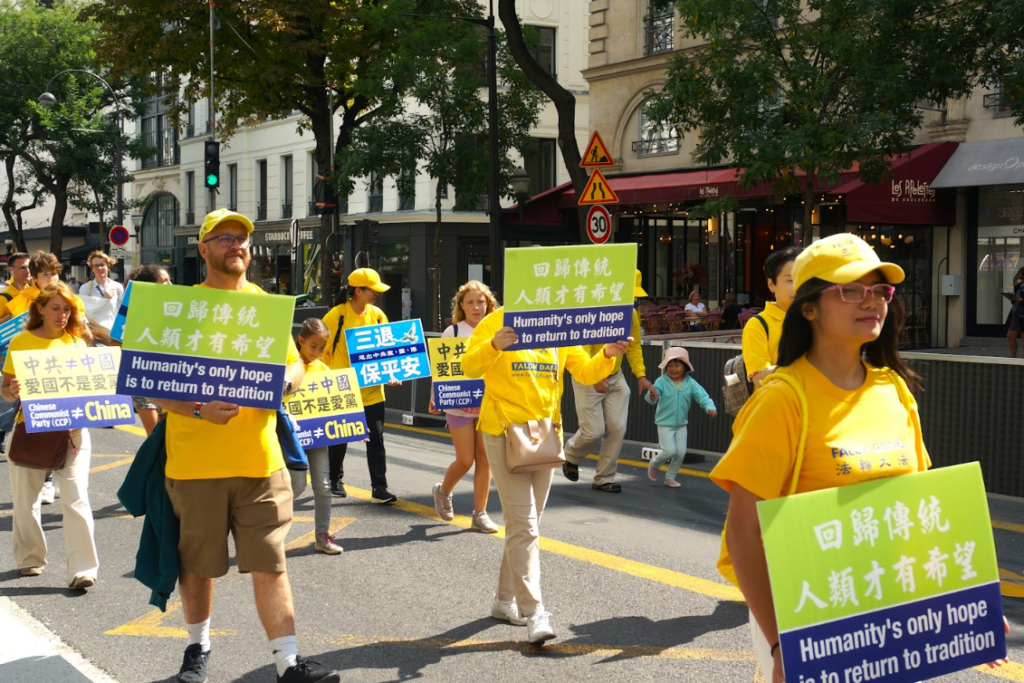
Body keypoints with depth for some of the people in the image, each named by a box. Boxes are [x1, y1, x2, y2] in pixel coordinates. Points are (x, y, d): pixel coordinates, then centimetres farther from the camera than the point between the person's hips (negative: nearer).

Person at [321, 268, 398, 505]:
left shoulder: (378, 315, 2)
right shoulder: (336, 316, -10)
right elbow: (320, 348, -4)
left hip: (372, 390, 3)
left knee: (376, 438, -2)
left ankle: (379, 488, 0)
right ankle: (335, 481, 31)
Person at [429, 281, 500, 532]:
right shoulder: (453, 332, -2)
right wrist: (435, 397, -14)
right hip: (459, 405, -3)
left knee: (484, 459, 2)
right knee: (465, 460, -1)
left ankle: (480, 514, 10)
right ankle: (443, 491, 29)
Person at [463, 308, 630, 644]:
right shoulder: (497, 322, -7)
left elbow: (586, 372, 4)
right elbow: (469, 367, -17)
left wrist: (607, 355, -16)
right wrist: (494, 345, -36)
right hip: (504, 433, -6)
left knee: (527, 524, 14)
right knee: (524, 525, -11)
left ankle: (505, 600, 27)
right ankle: (534, 613, -11)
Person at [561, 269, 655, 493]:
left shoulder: (631, 314, 1)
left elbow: (634, 346, 9)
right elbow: (581, 348, -22)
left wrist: (641, 375, -2)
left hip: (615, 378, 6)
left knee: (617, 429, -1)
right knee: (594, 431, -6)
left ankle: (604, 478, 12)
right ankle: (570, 456, 27)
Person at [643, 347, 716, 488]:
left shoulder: (690, 383, -5)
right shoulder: (661, 381, -13)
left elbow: (702, 396, -12)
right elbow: (652, 397, -24)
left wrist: (710, 407, -31)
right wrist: (652, 396, -49)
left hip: (682, 424, 4)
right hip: (665, 423, -4)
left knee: (681, 452, 3)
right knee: (670, 451, -10)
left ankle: (670, 477, 22)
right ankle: (654, 463, 22)